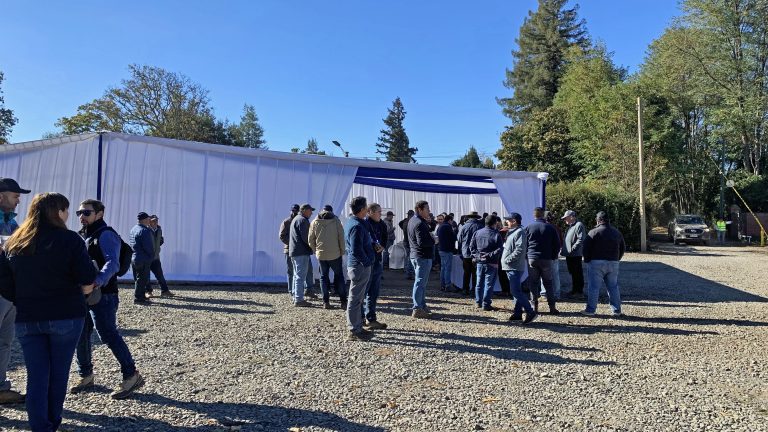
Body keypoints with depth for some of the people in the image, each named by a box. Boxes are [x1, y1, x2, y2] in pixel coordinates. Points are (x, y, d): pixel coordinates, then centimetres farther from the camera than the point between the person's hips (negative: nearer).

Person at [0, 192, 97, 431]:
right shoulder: (69, 239, -10)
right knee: (59, 372, 13)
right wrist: (83, 291, 5)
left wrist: (25, 303, 15)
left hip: (26, 319, 3)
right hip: (65, 317, -3)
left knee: (36, 375, 9)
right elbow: (87, 280, -16)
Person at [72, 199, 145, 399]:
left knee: (109, 335, -10)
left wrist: (98, 281, -41)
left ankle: (131, 376, -2)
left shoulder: (106, 234, -10)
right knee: (80, 336, 12)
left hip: (102, 295, -9)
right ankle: (86, 375, 29)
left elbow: (112, 263, -24)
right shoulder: (81, 236, 17)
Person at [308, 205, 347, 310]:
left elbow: (310, 240, 4)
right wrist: (342, 251, 5)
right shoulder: (336, 221, -4)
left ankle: (326, 302, 9)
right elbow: (341, 237, -5)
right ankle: (343, 302, 7)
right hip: (335, 254, -1)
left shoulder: (314, 223, 2)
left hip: (321, 254, 2)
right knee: (339, 276, 9)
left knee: (324, 277, 10)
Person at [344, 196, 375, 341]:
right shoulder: (357, 226, -20)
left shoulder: (351, 222, 12)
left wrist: (373, 245, 12)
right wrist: (367, 261, -14)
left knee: (357, 298, 17)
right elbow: (357, 250, -26)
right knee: (355, 299, -2)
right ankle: (354, 331, 6)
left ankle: (357, 327, 28)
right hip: (360, 266, -10)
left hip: (356, 265, 10)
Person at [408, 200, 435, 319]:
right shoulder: (420, 223, -19)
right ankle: (417, 309, -2)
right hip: (423, 257, -11)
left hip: (415, 255, 11)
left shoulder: (412, 220, 14)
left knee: (421, 282, 18)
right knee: (420, 282, -6)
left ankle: (422, 305, 27)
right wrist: (433, 240, -9)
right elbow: (422, 242, -26)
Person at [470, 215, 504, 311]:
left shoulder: (477, 233, 4)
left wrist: (476, 255, 4)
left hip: (479, 262, 5)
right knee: (489, 284, 2)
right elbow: (500, 249, -17)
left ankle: (478, 302, 23)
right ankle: (486, 304, 3)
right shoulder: (496, 235, -10)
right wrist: (491, 256, -12)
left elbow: (471, 246, 4)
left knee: (479, 283, 16)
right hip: (491, 263, -5)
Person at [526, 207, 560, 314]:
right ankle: (552, 307, 7)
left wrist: (527, 255, 14)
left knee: (533, 283, 6)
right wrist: (553, 256, 14)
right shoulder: (550, 228, 1)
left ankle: (535, 306, 5)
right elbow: (557, 244, 4)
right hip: (546, 259, 0)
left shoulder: (529, 227, 0)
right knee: (548, 283, 8)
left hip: (532, 258, 0)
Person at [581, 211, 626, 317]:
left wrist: (587, 261, 1)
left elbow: (586, 248, -10)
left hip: (597, 263, -5)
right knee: (613, 287, 12)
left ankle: (590, 310, 0)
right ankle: (617, 310, 14)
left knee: (594, 287, -2)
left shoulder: (593, 232, -7)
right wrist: (616, 260, 20)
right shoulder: (617, 233, 12)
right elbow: (622, 249, 17)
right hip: (613, 263, 5)